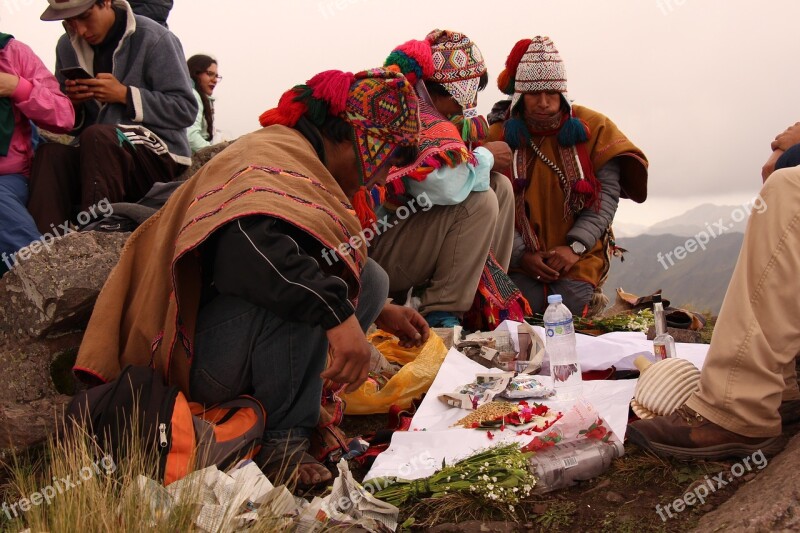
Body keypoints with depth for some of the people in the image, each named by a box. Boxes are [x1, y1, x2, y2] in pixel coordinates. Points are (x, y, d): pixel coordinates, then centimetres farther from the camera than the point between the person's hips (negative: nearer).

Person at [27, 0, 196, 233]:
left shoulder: (154, 39, -4)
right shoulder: (67, 46, 13)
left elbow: (185, 110, -8)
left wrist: (124, 95, -14)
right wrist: (72, 102, -5)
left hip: (158, 154, -4)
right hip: (94, 153, 5)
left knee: (96, 137, -34)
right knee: (51, 152, -27)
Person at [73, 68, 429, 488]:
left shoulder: (293, 154, 14)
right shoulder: (276, 156, -17)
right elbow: (253, 236, -41)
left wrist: (379, 311, 29)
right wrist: (339, 313, -40)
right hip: (197, 355, -10)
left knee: (370, 280, 5)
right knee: (307, 289, -32)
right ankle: (283, 438, -13)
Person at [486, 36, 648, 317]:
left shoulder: (593, 126, 0)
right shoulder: (499, 135, -2)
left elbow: (608, 192, -5)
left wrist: (575, 246, -15)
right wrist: (521, 253, -17)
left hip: (579, 255, 1)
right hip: (519, 259, 0)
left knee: (573, 309, -18)